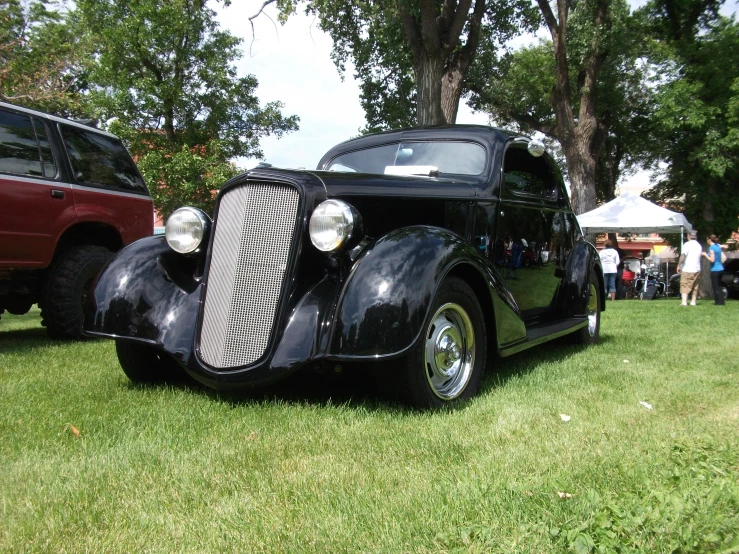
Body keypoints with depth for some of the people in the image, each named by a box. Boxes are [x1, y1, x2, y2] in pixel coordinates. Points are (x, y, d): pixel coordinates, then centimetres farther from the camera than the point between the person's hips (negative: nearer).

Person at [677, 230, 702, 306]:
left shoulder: (687, 244, -11)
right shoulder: (699, 246, 13)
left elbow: (683, 256, -21)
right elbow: (700, 256, 21)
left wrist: (679, 265, -17)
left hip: (687, 269, -7)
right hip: (697, 269, 7)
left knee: (685, 286, -7)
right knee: (695, 286, 14)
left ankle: (684, 302, -18)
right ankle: (693, 302, 17)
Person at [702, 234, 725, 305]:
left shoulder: (711, 247, -14)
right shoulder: (718, 246, 10)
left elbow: (712, 260, -18)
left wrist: (705, 255, -7)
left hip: (715, 270, -8)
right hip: (720, 268, 9)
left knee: (715, 287, -1)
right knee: (718, 286, 16)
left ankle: (719, 302, -1)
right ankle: (721, 301, 18)